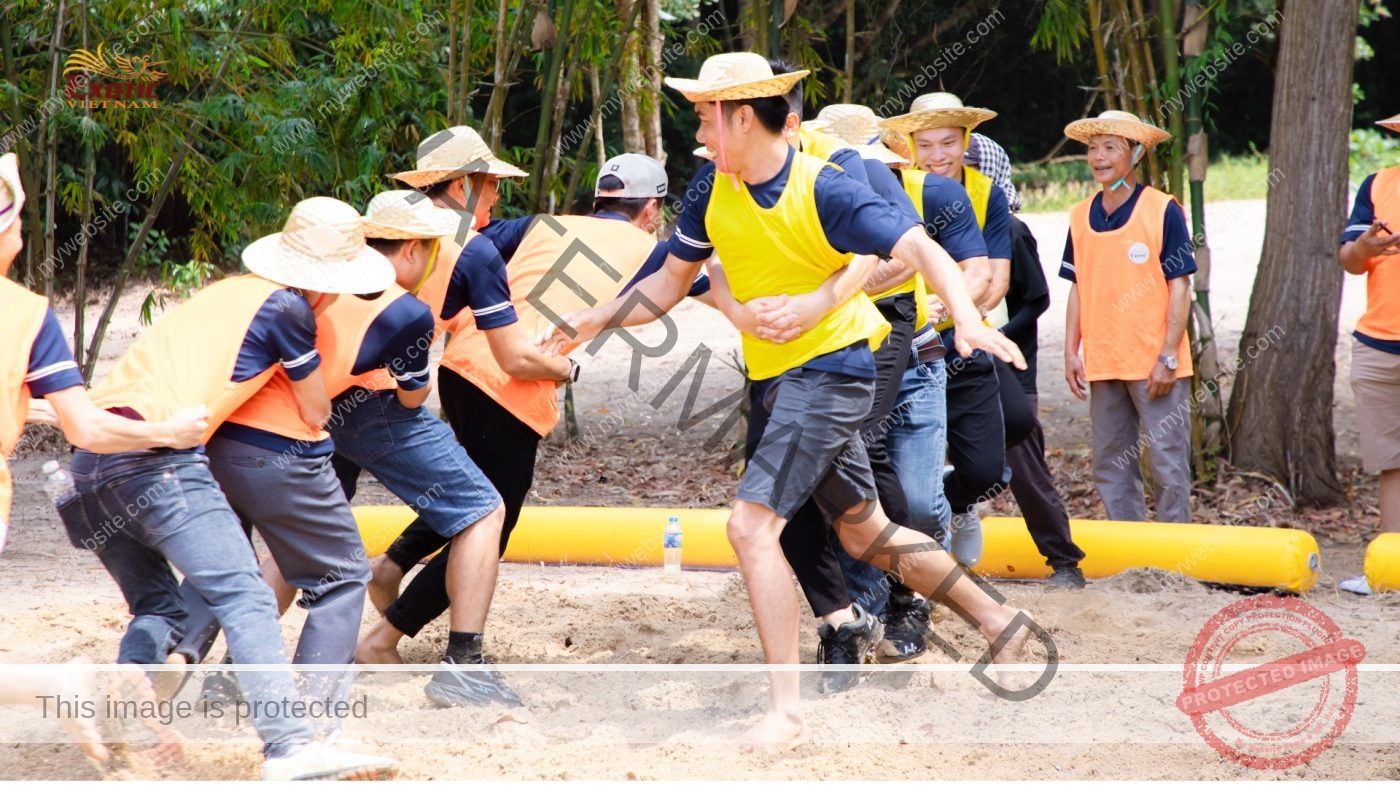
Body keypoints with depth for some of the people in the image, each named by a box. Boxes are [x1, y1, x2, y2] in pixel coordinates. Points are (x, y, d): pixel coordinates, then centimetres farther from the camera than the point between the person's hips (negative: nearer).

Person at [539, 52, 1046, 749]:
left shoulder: (823, 191, -19)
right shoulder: (712, 191, 1)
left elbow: (921, 251, -25)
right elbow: (669, 283, 13)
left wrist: (965, 318, -42)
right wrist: (587, 323, 5)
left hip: (829, 365, -8)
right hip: (779, 377, 8)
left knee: (752, 524, -20)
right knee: (862, 532, 18)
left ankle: (785, 710, -20)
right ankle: (996, 621, 34)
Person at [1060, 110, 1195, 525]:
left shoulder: (1163, 211, -6)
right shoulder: (1081, 217, 8)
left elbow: (1180, 288, -6)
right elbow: (1078, 289, 14)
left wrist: (1168, 357, -11)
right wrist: (1071, 351, 6)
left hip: (1155, 365, -5)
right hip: (1103, 365, 5)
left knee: (1168, 464, -3)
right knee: (1111, 467, 9)